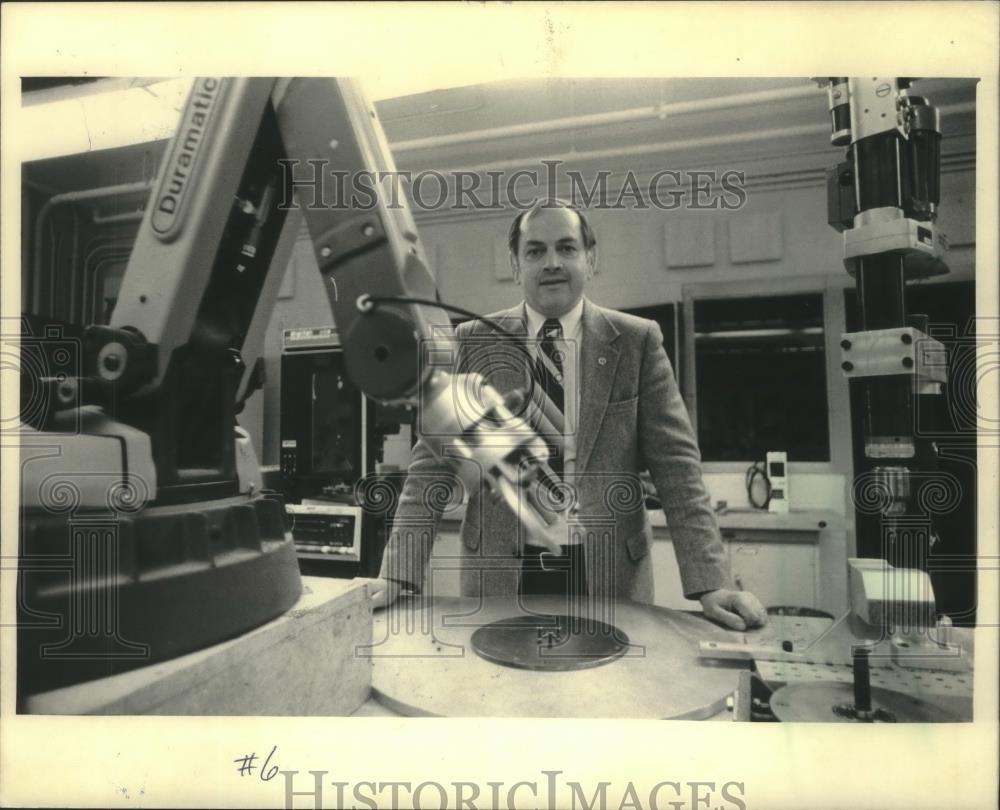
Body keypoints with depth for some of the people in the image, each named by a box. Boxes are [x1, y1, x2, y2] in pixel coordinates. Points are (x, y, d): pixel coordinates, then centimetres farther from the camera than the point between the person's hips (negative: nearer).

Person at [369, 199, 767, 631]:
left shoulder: (638, 341, -1)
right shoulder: (473, 342, 0)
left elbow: (675, 463, -4)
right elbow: (433, 461, -1)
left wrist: (710, 582, -12)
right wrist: (399, 574, -9)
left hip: (611, 574, 0)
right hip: (499, 573, 1)